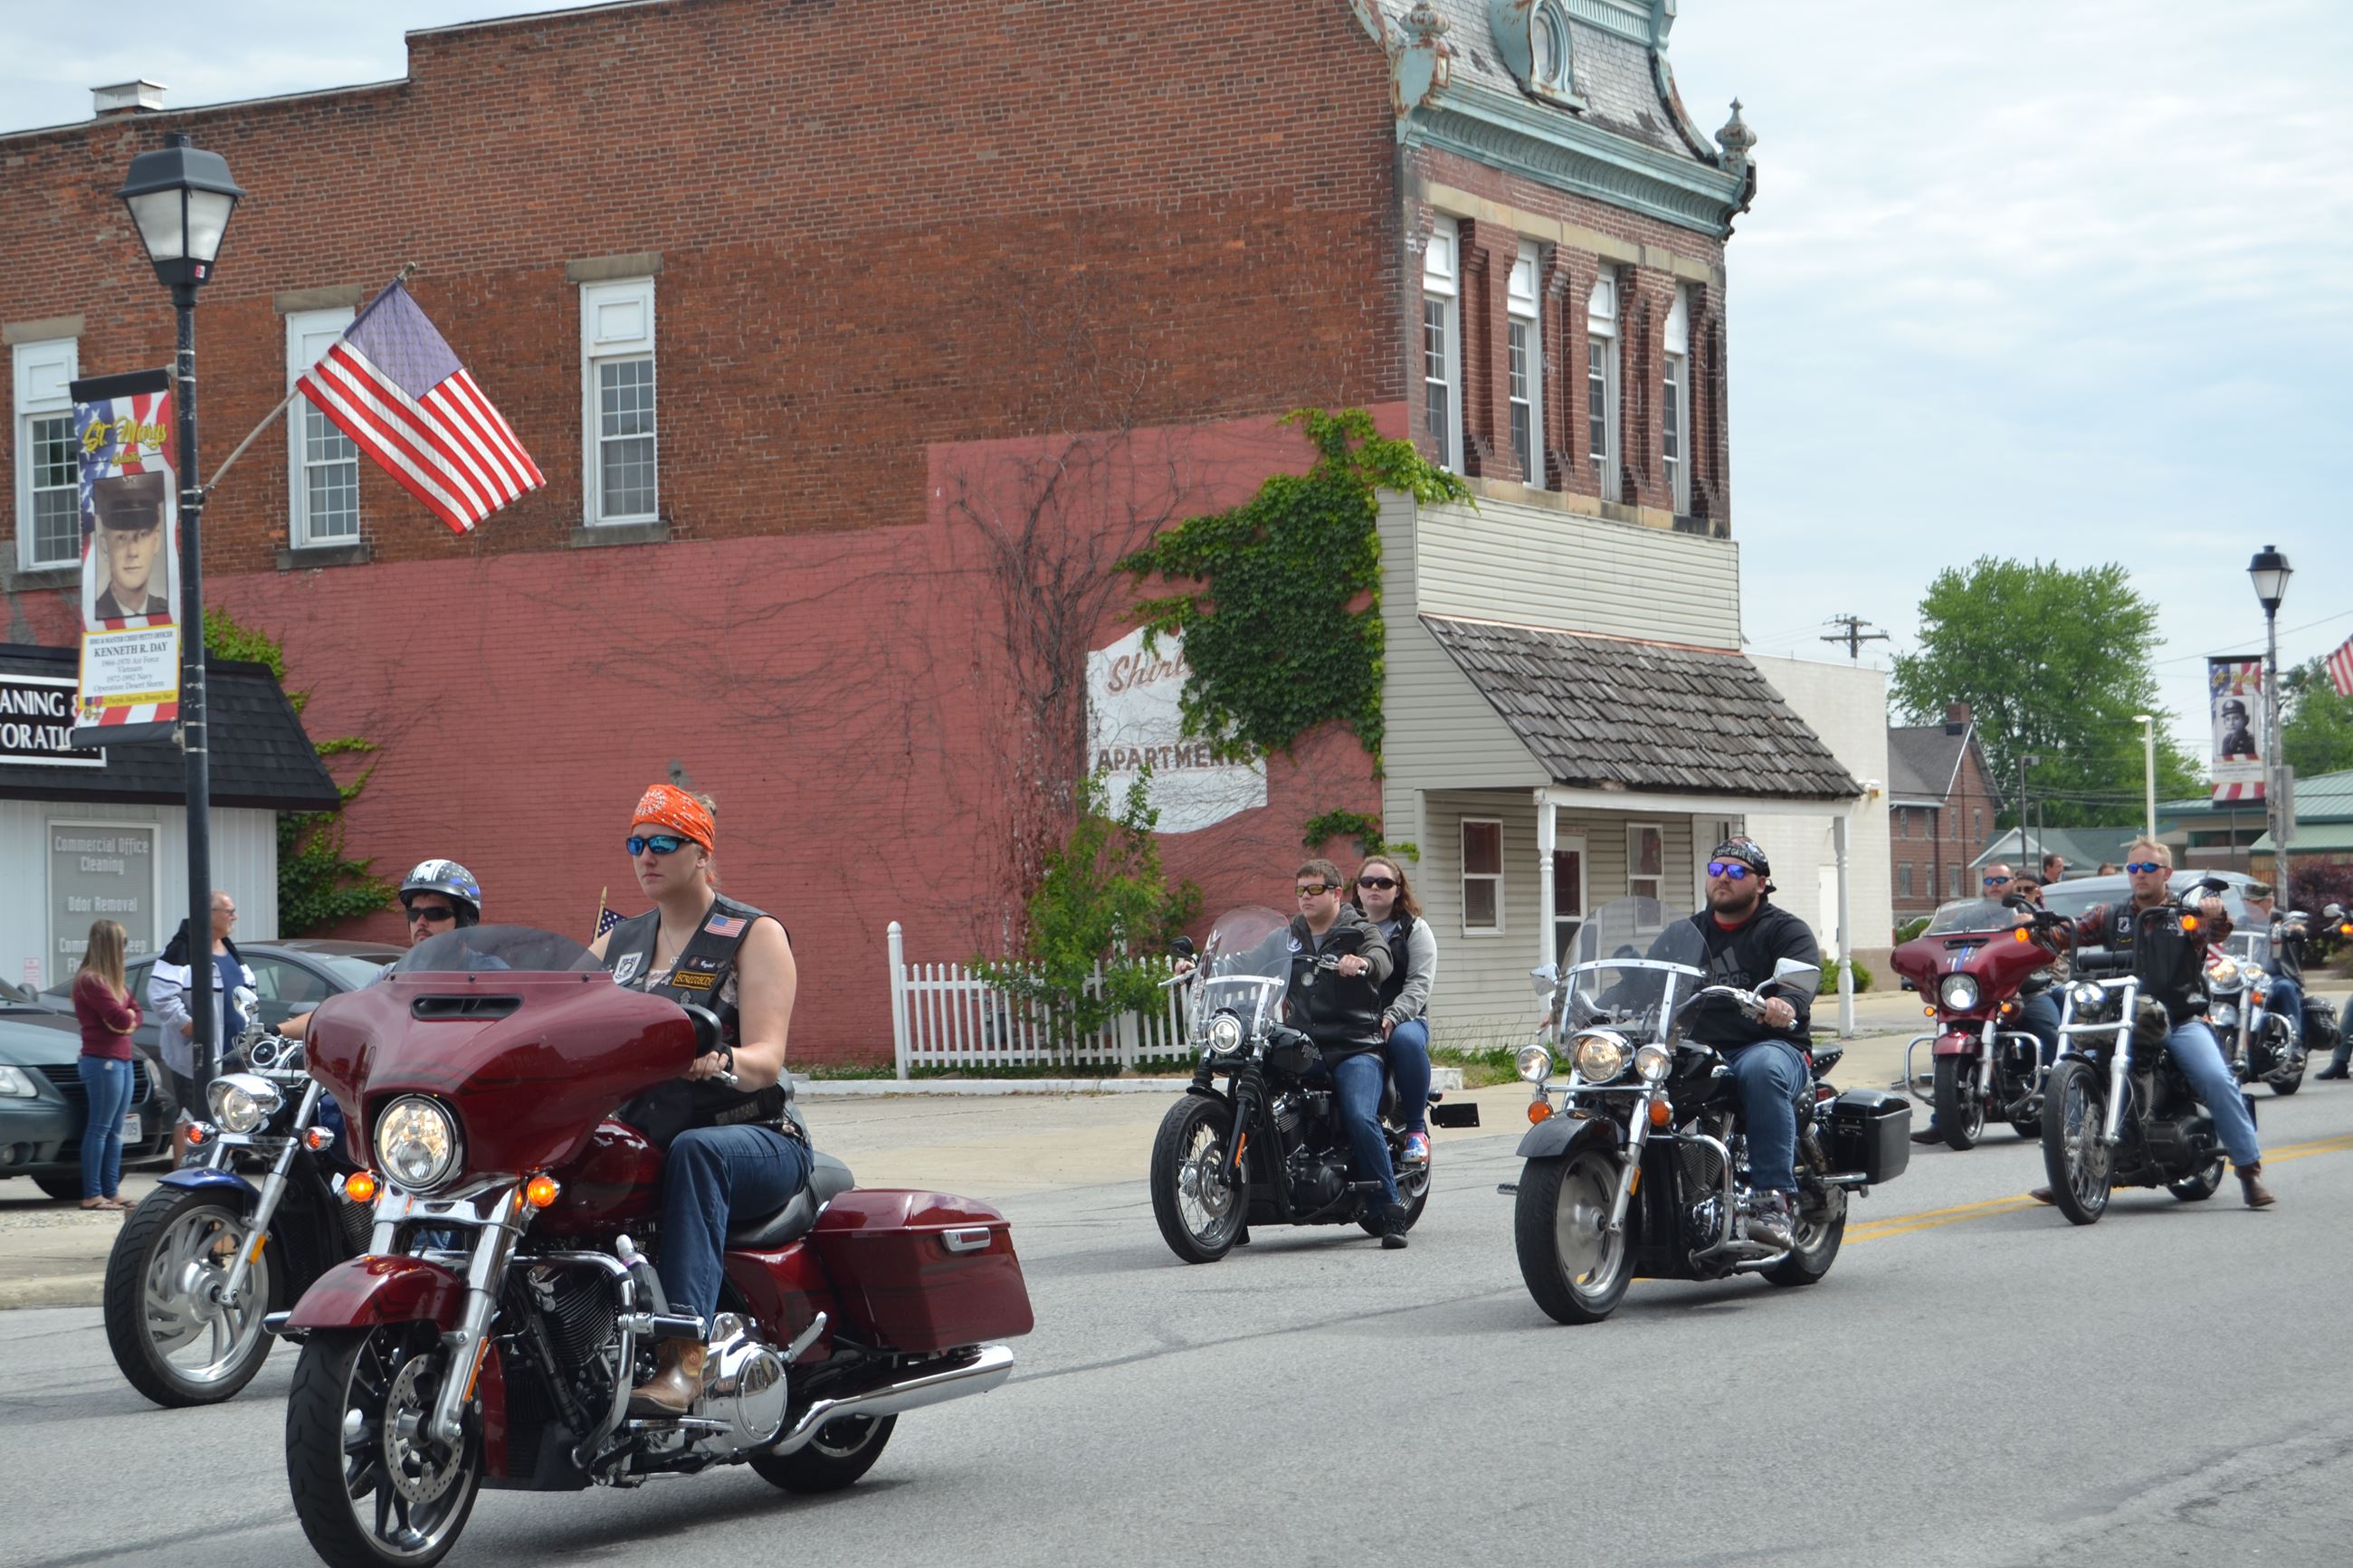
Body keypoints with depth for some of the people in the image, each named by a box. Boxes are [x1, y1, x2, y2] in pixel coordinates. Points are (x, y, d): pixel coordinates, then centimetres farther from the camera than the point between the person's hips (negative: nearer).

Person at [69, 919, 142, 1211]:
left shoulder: (113, 980, 18)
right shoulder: (91, 980, -13)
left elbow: (134, 1014, 15)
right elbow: (120, 1018, -18)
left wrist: (126, 1018, -7)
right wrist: (126, 1015, 4)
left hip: (121, 1060, 10)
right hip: (103, 1060, -10)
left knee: (115, 1131, 9)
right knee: (99, 1129, -8)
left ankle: (112, 1192, 12)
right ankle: (92, 1195, -8)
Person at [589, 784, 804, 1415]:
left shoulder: (755, 934, 2)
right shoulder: (620, 941, 19)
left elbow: (766, 1058, -12)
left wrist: (718, 1063, -35)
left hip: (755, 1137, -5)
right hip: (641, 1138, 5)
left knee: (695, 1150, -40)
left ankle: (685, 1353, -51)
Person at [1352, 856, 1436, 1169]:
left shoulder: (1413, 929, 11)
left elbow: (1420, 982, -3)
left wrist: (1391, 1017, -20)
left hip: (1404, 1019, -2)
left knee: (1406, 1039, -38)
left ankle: (1417, 1128, -22)